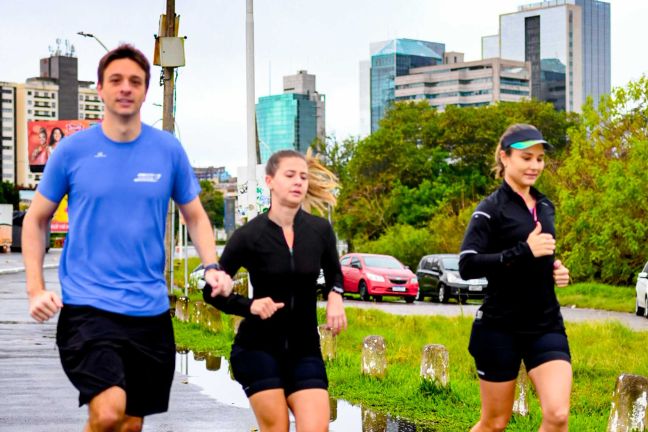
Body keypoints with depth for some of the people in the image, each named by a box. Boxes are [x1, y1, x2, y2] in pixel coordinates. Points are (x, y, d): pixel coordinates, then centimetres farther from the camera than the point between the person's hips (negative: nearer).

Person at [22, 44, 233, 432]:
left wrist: (212, 267, -3)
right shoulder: (73, 149, -1)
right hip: (87, 306, -3)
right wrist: (35, 289, -2)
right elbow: (36, 219, 8)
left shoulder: (168, 150, 3)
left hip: (151, 309, 3)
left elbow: (195, 215, 14)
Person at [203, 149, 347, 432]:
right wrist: (250, 306, -19)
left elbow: (333, 273, 20)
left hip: (305, 348, 3)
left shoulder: (320, 230, 0)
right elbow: (212, 291, -2)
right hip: (258, 348, -2)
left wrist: (335, 296, -2)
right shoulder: (249, 235, -8)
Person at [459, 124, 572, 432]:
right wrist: (524, 251, -24)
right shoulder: (491, 209, -8)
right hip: (500, 328, -5)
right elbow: (467, 266, -20)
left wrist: (555, 268, 6)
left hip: (547, 325, 5)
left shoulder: (545, 206, 12)